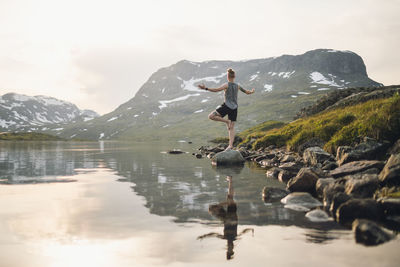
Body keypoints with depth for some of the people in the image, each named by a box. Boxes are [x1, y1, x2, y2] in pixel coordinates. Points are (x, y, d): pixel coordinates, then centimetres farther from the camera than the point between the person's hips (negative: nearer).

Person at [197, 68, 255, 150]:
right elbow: (247, 92, 19)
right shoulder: (238, 86, 8)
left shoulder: (227, 85, -8)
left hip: (226, 106, -6)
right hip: (234, 108, 6)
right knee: (231, 128, 7)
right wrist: (252, 91, 42)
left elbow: (217, 90, -23)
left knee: (211, 116, -2)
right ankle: (231, 145, -1)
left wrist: (205, 88, -26)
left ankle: (227, 121, -7)